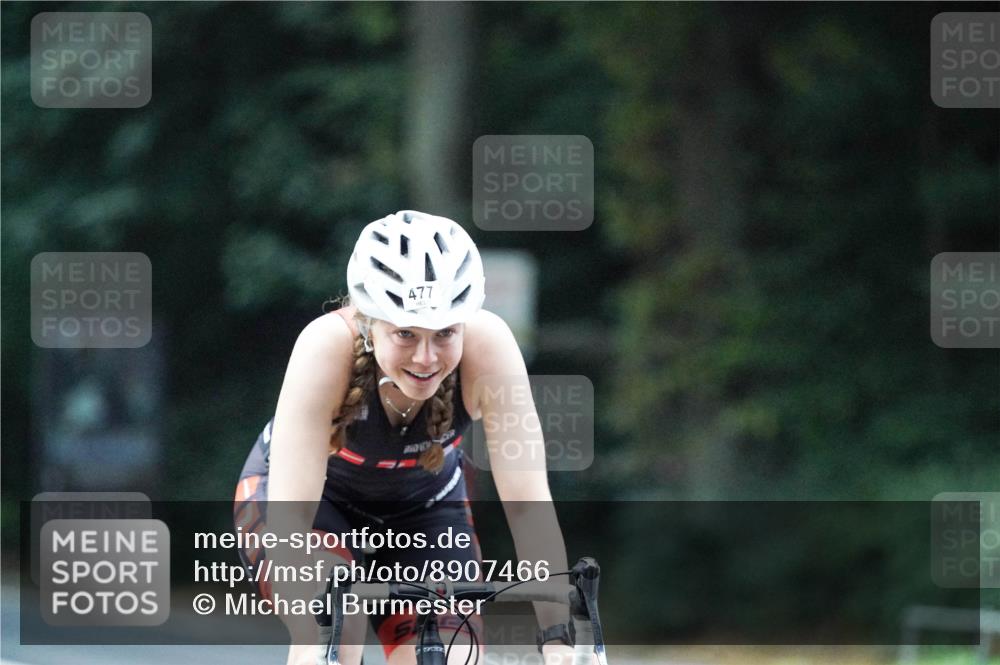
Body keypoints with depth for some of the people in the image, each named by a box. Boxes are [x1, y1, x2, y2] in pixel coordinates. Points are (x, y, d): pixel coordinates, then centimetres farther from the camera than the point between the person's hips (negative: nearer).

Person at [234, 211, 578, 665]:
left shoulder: (487, 345, -31)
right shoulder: (328, 347, -36)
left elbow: (527, 501, -30)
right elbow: (291, 513, -40)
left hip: (423, 507, 2)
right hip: (313, 494, -2)